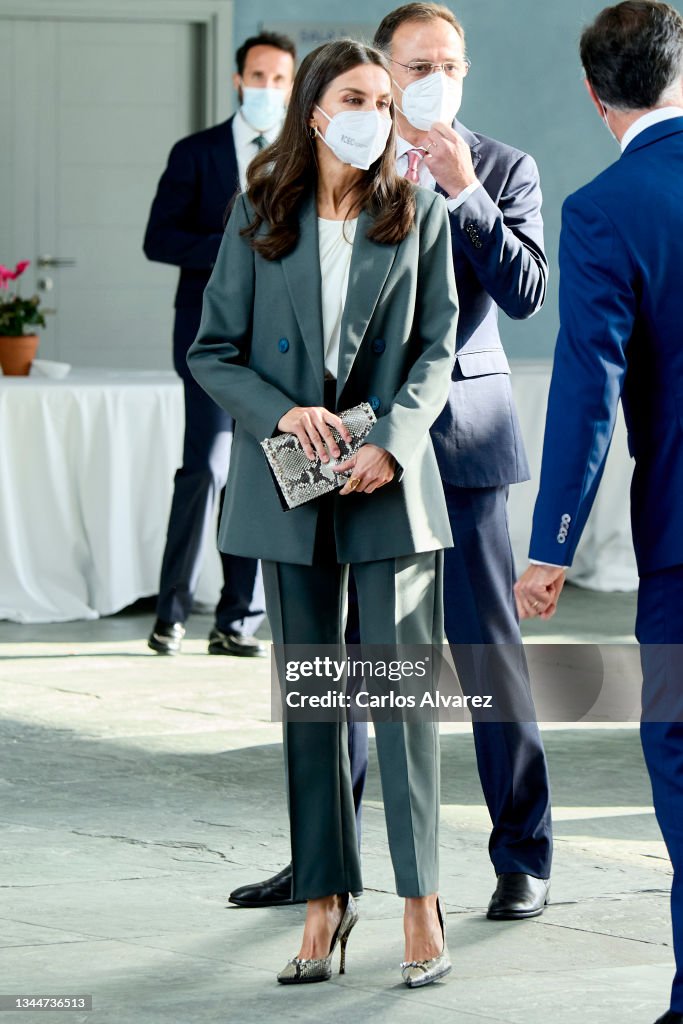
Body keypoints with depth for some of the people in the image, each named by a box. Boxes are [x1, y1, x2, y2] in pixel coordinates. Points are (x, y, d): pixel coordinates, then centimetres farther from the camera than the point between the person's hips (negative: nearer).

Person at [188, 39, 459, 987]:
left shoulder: (419, 214, 2)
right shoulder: (259, 217, 3)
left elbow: (436, 348, 2)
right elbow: (211, 350, 4)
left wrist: (392, 442, -14)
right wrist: (282, 411, -14)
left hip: (392, 481, -1)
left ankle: (421, 899, 0)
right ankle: (324, 898, 12)